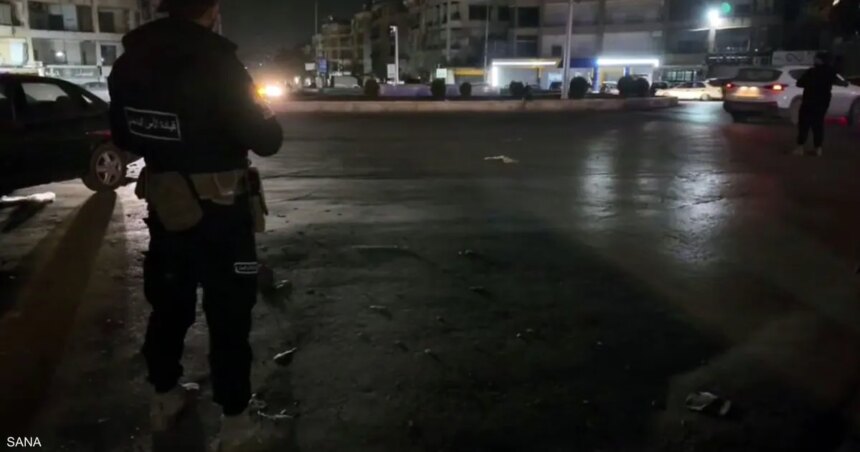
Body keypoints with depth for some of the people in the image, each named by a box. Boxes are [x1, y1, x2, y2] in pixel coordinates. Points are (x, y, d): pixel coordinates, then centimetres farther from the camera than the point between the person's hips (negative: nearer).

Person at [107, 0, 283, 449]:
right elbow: (267, 140, -15)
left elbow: (124, 136, 12)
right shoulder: (216, 63, -21)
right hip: (218, 210, -6)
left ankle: (165, 396, 37)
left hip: (164, 206, 6)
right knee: (228, 314, 6)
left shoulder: (128, 62, 0)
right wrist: (260, 112, 6)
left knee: (168, 302, 21)